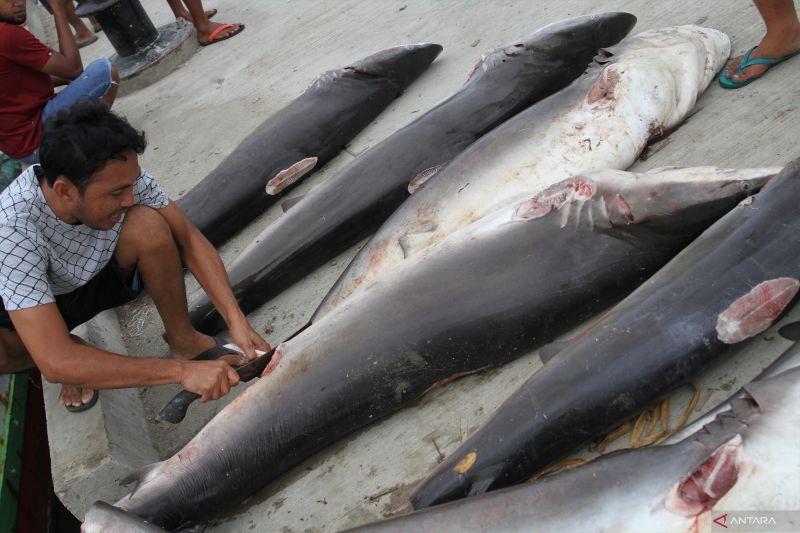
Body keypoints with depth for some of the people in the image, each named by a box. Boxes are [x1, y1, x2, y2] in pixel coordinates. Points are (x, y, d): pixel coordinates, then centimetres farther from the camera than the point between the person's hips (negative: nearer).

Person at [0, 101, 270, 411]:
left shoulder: (121, 175, -29)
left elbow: (190, 241, -18)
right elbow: (55, 363, -44)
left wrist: (236, 320, -30)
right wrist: (181, 371, -46)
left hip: (106, 275, 3)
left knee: (148, 224, -30)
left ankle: (184, 341, -9)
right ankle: (78, 355, -2)